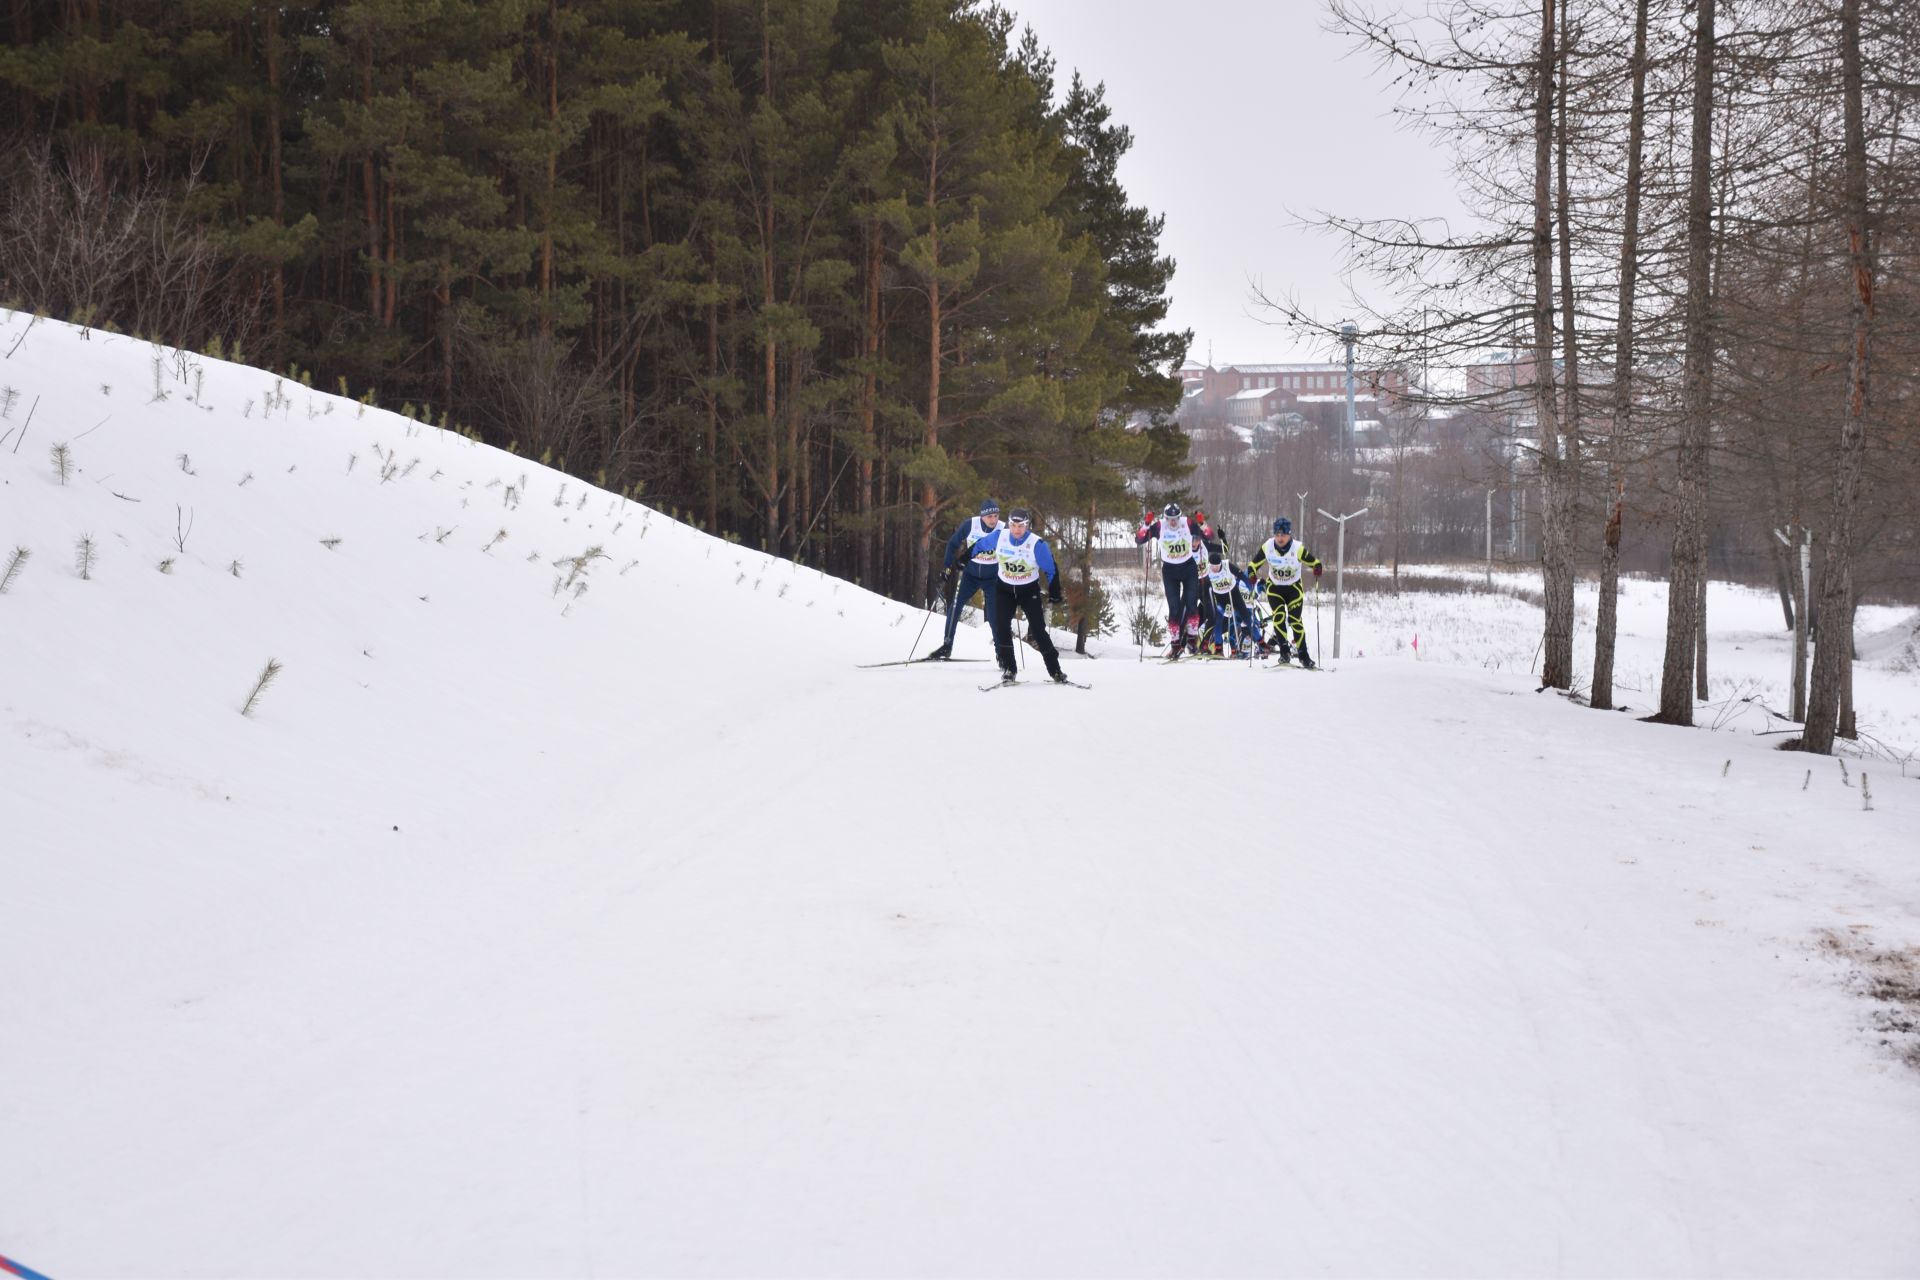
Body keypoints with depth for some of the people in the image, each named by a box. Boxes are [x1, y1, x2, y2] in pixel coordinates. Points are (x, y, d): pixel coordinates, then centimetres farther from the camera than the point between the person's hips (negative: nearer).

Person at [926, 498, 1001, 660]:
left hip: (992, 578, -1)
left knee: (994, 616, -6)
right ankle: (946, 647, -1)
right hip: (970, 574, 1)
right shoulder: (970, 524, -16)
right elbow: (953, 543, -2)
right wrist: (947, 567, -6)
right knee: (955, 605, -10)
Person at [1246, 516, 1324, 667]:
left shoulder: (1298, 549, -22)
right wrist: (1252, 574, -25)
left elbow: (1314, 562, -12)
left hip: (1293, 587, -1)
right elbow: (1254, 564, -5)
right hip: (1274, 587, 1)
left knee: (1295, 619, -9)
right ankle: (1284, 650, -13)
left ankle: (1304, 655, -1)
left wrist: (1317, 569, -34)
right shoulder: (1267, 547, -16)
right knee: (1279, 616, -19)